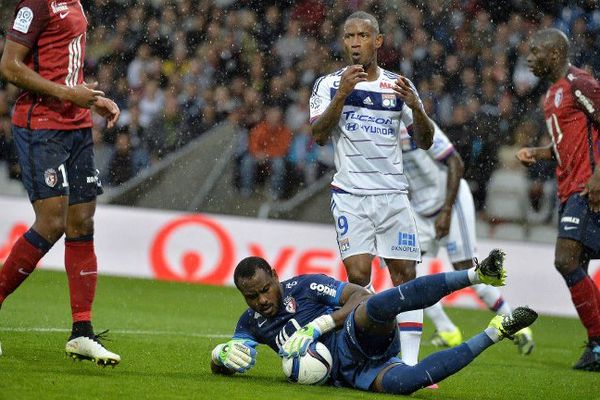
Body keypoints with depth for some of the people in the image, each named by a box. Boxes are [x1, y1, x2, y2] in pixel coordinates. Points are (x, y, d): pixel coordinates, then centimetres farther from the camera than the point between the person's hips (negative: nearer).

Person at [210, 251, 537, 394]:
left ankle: (478, 275, -39)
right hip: (347, 375, 3)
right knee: (400, 382, -33)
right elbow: (219, 364, 19)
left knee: (376, 305, -40)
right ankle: (493, 334, -24)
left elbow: (361, 295, -4)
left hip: (359, 341, -3)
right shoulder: (251, 324, 18)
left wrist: (318, 326, -15)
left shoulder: (304, 287, 3)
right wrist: (225, 354, -6)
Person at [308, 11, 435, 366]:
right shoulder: (330, 84, 4)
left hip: (394, 193, 2)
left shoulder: (399, 85, 10)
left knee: (406, 273, -5)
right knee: (358, 274, -15)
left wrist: (415, 107, -10)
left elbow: (425, 141, 9)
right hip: (350, 195, -2)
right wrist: (341, 96, -22)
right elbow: (319, 134, -9)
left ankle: (410, 363, -4)